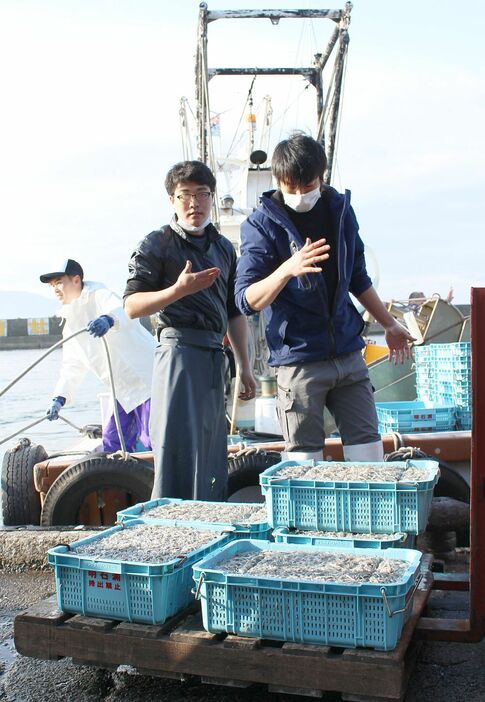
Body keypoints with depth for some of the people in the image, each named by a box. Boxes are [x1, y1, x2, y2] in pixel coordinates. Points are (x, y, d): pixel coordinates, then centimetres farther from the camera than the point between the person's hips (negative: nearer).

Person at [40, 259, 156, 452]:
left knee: (152, 441, -13)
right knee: (112, 441, 9)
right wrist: (60, 398, 6)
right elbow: (73, 366, 17)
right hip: (124, 390, 9)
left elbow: (123, 311, -31)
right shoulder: (71, 322, 17)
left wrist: (108, 319, -53)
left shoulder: (98, 294, -8)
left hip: (147, 376, -9)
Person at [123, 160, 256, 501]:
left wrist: (245, 367, 18)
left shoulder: (224, 248, 19)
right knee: (180, 451, -12)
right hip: (179, 349, -6)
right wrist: (179, 289, -21)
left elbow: (234, 312, 22)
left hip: (215, 356, 7)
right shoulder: (158, 244, 0)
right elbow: (131, 306, -7)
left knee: (213, 456, 10)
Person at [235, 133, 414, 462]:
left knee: (368, 448, 8)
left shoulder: (340, 209, 8)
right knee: (305, 458, 1)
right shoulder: (262, 224, -7)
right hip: (298, 358, -4)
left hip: (348, 353, 5)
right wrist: (287, 269, -31)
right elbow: (246, 301, -15)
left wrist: (390, 324, 25)